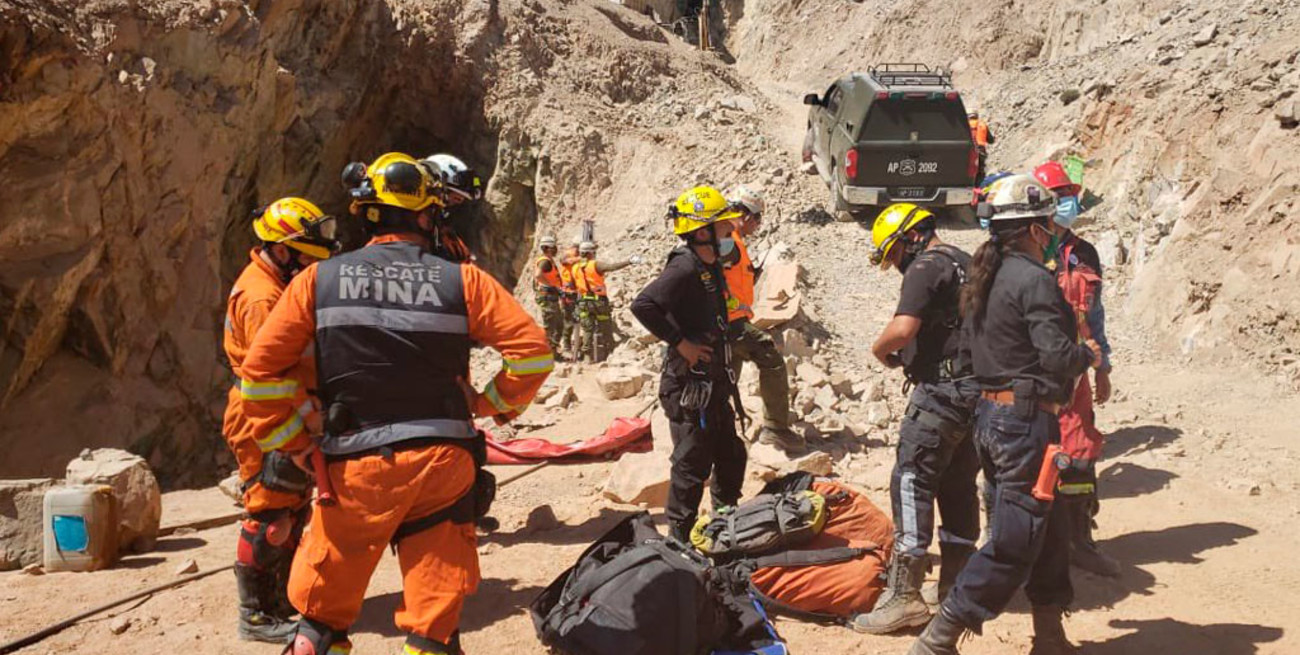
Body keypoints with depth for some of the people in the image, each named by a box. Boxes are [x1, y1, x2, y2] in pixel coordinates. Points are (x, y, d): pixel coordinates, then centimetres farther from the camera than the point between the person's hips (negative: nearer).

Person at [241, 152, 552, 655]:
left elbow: (261, 369, -1)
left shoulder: (319, 279, 3)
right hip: (442, 464, 0)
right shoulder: (461, 281, 0)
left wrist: (293, 444, 7)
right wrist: (494, 404, 9)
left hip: (355, 468, 1)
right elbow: (532, 350, -5)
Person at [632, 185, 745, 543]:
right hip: (689, 388, -10)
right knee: (692, 465, -1)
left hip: (714, 385, 10)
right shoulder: (684, 268, -19)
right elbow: (643, 305, -31)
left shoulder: (711, 266, 11)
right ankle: (680, 537, 12)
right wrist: (680, 342, -24)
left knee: (731, 458, 19)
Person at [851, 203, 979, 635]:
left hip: (942, 390, -10)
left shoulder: (926, 267, -10)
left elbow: (904, 327, -24)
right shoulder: (966, 263, 19)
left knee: (911, 483, -9)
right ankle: (957, 586, 21)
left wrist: (880, 350, -4)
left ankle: (904, 595, -11)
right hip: (977, 389, 10)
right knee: (959, 486, 14)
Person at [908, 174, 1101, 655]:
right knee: (1013, 543, -3)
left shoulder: (984, 276, 12)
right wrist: (1089, 355, 0)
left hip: (992, 413, 9)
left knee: (1049, 527, 19)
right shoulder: (1033, 279, -15)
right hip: (1026, 420, -9)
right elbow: (1058, 355, -21)